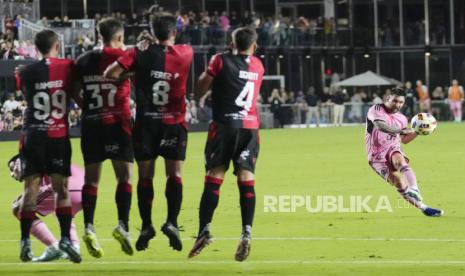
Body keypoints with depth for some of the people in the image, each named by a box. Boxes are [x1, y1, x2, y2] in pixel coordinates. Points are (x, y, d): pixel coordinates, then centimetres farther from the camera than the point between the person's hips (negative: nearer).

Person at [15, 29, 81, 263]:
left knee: (31, 189, 3)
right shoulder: (67, 67, -2)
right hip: (58, 136, -1)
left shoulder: (26, 72, 0)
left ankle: (25, 241, -1)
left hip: (32, 136, 1)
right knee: (61, 189, 4)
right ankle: (65, 238, -7)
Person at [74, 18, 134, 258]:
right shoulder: (124, 57, -3)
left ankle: (88, 226, -5)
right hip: (117, 122, -3)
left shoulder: (83, 60, 8)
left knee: (91, 177, 6)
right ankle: (122, 225, -13)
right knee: (124, 175, -1)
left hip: (90, 123, 3)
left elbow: (73, 92, 9)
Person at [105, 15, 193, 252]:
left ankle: (146, 226, 6)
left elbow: (111, 73, -11)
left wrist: (132, 75, 4)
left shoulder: (140, 55, -4)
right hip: (174, 123, 0)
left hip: (145, 123, 0)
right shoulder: (185, 53, -1)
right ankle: (172, 222, -12)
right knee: (175, 174, 3)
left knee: (145, 175, 7)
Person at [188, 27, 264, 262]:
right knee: (246, 179, -2)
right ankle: (246, 232, -15)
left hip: (224, 125, -3)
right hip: (250, 127, 3)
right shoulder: (258, 66, 13)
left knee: (214, 178, -4)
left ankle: (204, 229, -15)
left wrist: (208, 73, 20)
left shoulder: (221, 61, 2)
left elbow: (199, 90, 5)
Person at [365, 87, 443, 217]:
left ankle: (414, 191, -52)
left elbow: (404, 140, 24)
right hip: (377, 156, -3)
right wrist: (401, 131, -40)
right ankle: (422, 206, -18)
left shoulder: (402, 119, 9)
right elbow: (381, 126, -28)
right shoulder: (376, 110, -8)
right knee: (398, 179, -20)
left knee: (400, 160, -34)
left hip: (393, 149, 3)